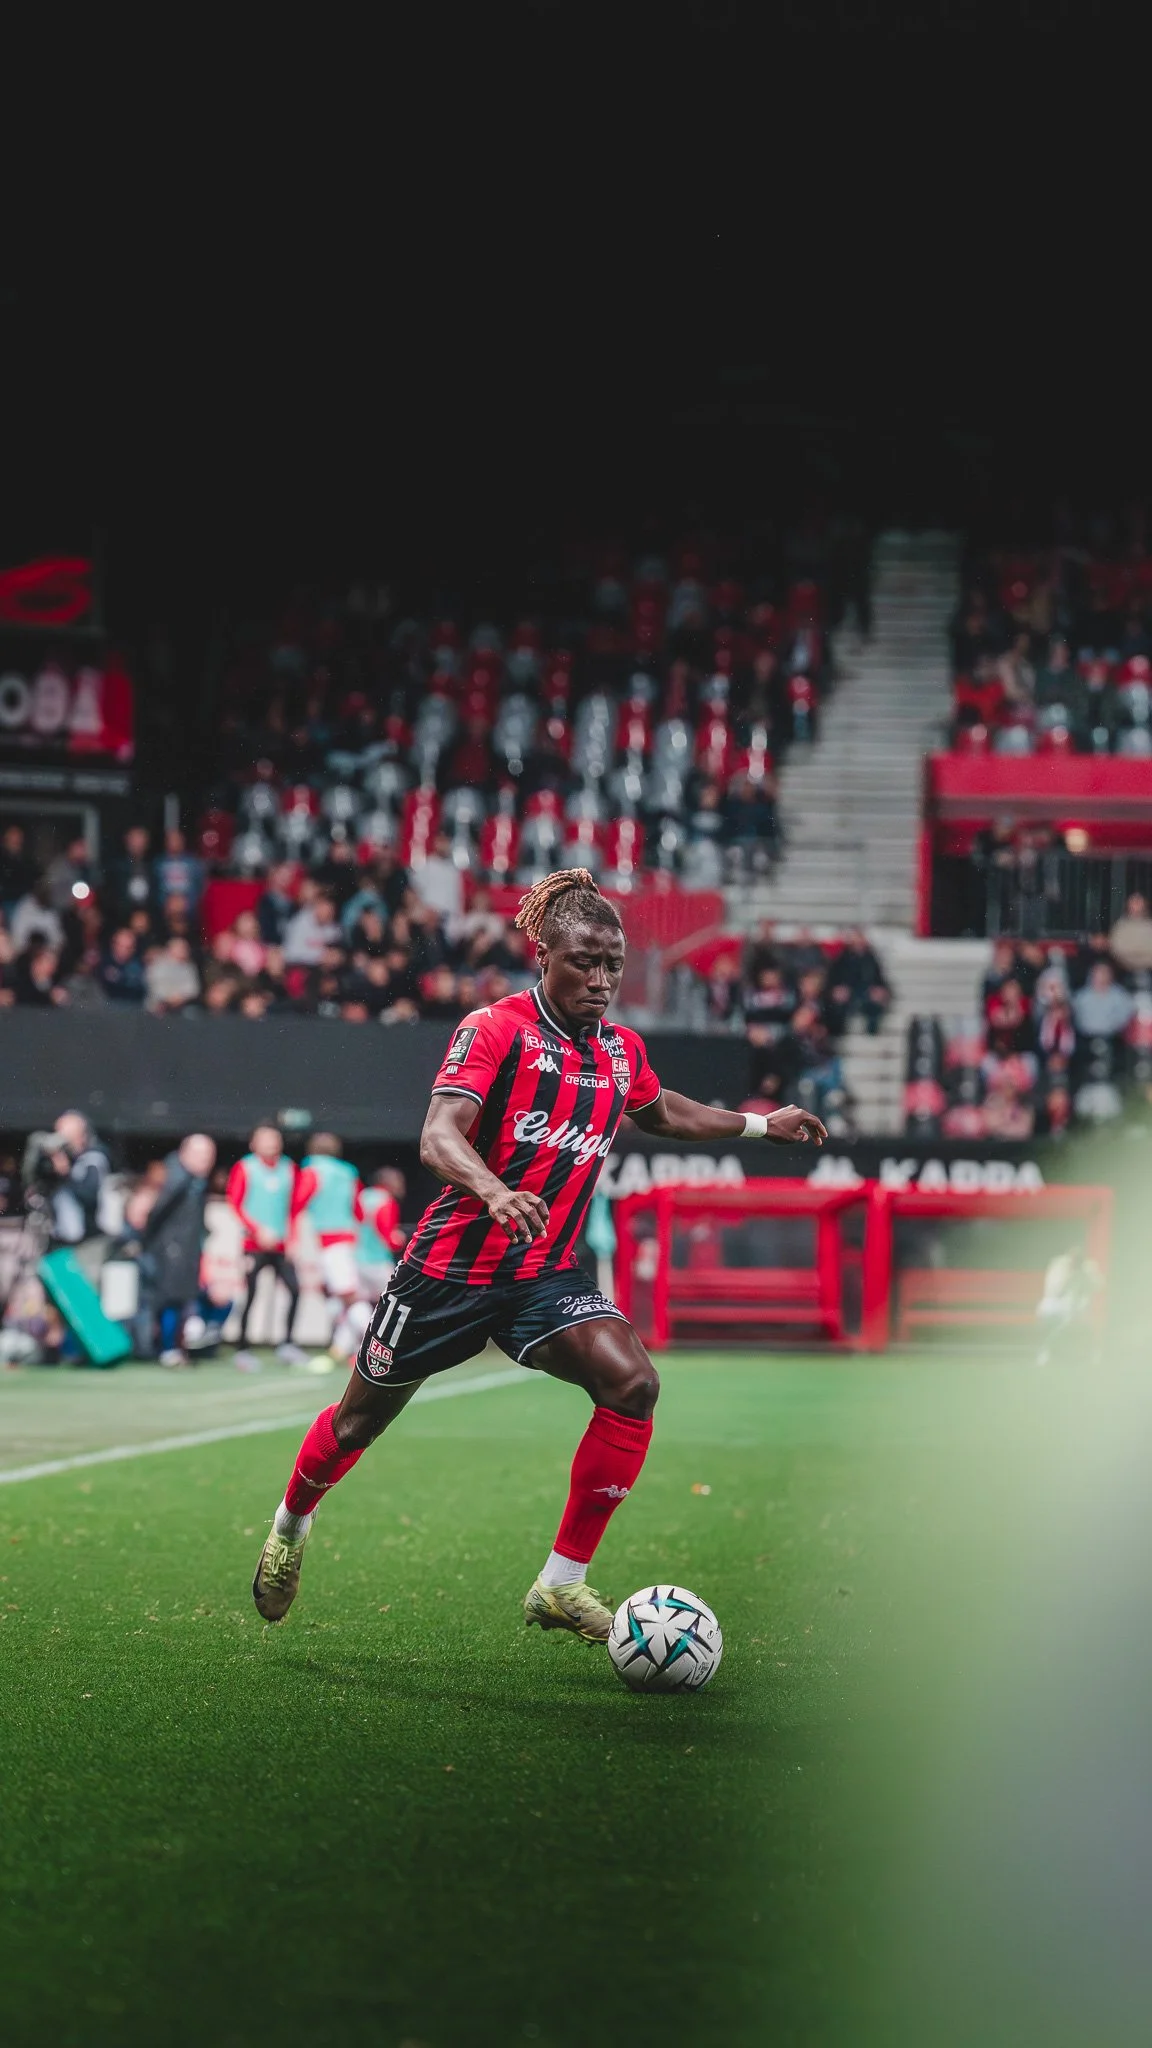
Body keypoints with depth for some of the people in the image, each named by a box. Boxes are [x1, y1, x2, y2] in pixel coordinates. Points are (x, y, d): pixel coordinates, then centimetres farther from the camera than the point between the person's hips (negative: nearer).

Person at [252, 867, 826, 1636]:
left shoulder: (623, 1051, 5)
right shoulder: (495, 1029, -14)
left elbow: (661, 1112, 29)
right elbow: (439, 1136, -28)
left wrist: (759, 1124, 24)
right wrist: (493, 1191, -47)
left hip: (546, 1277, 4)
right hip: (452, 1265, -4)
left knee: (633, 1380, -21)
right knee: (362, 1419, 11)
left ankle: (563, 1584, -13)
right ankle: (291, 1525, 45)